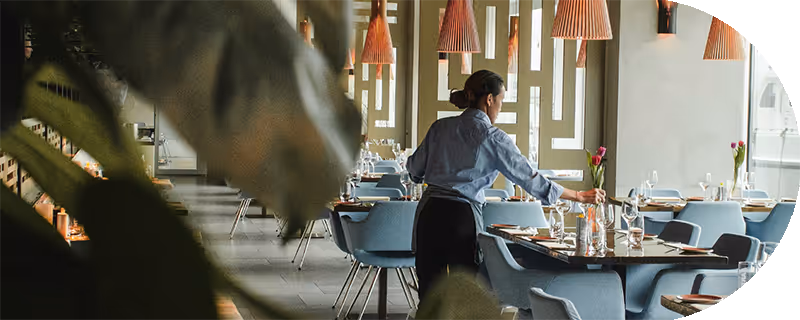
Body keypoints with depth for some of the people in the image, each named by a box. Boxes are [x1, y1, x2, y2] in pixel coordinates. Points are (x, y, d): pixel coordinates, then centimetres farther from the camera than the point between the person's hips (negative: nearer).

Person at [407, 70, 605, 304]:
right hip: (462, 217, -4)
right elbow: (531, 180, -4)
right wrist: (580, 197, 4)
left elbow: (415, 168, 15)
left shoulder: (441, 127, 7)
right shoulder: (493, 138, -6)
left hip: (429, 214, 4)